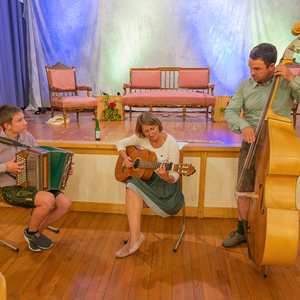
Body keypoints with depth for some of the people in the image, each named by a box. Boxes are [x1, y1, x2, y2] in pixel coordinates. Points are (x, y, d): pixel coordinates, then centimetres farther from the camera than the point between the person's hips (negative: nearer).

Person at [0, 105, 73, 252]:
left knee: (65, 203, -10)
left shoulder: (27, 137, 3)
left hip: (32, 184, 6)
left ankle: (36, 232, 12)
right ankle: (31, 232, 1)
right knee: (48, 199, -32)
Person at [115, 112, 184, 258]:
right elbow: (121, 144, 14)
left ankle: (135, 236, -16)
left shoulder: (171, 143, -14)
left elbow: (174, 177, -14)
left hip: (165, 185, -4)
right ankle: (135, 236, -27)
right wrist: (125, 158, -5)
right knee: (132, 186, -30)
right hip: (145, 178, 5)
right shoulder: (141, 138, -1)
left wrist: (166, 177, -37)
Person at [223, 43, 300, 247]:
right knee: (245, 191, 5)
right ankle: (242, 231, 26)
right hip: (251, 145, 2)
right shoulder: (245, 86, 5)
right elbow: (230, 112, -3)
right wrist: (243, 125, -22)